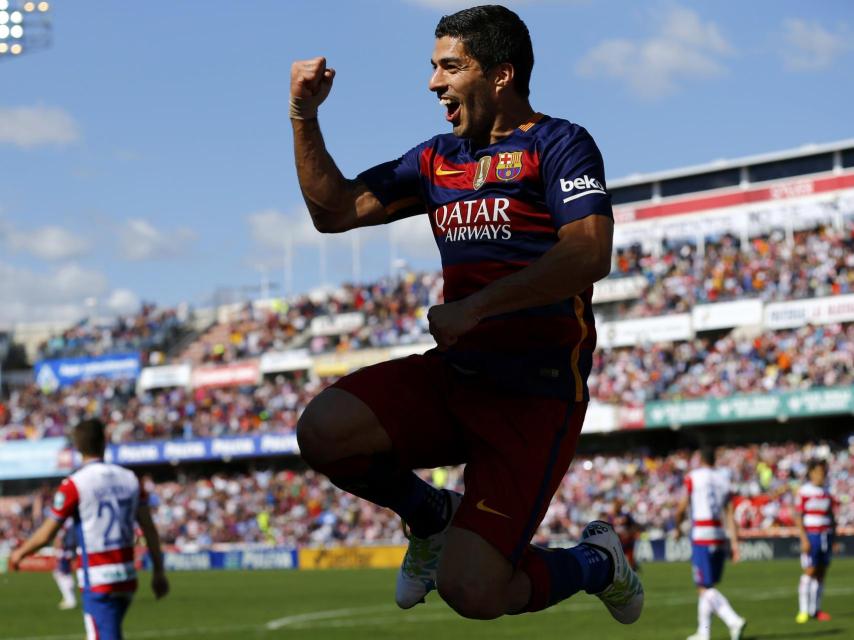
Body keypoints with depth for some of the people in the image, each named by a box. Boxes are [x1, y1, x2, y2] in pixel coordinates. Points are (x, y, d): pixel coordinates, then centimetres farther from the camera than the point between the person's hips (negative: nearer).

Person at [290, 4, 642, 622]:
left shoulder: (558, 144, -5)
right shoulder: (438, 158, 16)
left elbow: (590, 253, -21)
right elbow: (335, 211, 18)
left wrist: (473, 307, -21)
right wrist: (305, 116, 6)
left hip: (535, 397, -6)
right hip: (452, 376, 6)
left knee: (471, 592, -17)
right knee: (324, 429, -23)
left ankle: (596, 562, 17)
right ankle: (431, 515, 9)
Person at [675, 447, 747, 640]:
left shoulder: (693, 477, -3)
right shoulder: (724, 478, 9)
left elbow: (681, 509, 1)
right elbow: (730, 515, 5)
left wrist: (677, 528, 20)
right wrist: (734, 543, 3)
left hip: (701, 537, -6)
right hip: (720, 537, 6)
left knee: (705, 588, -7)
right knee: (707, 587, 16)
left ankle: (734, 621, -25)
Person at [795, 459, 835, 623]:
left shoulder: (827, 493, 11)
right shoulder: (804, 492, -6)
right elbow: (798, 517, -7)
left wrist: (833, 538, 13)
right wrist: (804, 539, -13)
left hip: (826, 535, 6)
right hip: (811, 535, -6)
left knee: (821, 572, 5)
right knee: (809, 571, -9)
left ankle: (815, 609, 10)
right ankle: (803, 611, -5)